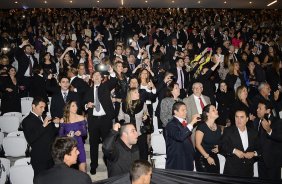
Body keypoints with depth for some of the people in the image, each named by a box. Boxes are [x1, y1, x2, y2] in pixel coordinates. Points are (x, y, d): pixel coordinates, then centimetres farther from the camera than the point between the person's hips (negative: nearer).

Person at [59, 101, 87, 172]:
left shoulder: (81, 118, 3)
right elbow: (60, 134, 5)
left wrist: (80, 133, -18)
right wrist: (66, 135, -15)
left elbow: (85, 132, 3)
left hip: (79, 145, 0)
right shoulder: (63, 120, 2)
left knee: (82, 168, -9)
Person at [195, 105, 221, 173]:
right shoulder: (202, 126, -12)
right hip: (202, 158, -6)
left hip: (214, 157, 6)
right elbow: (198, 144, -12)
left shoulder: (218, 128, 7)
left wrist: (218, 148, 3)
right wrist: (207, 157, -14)